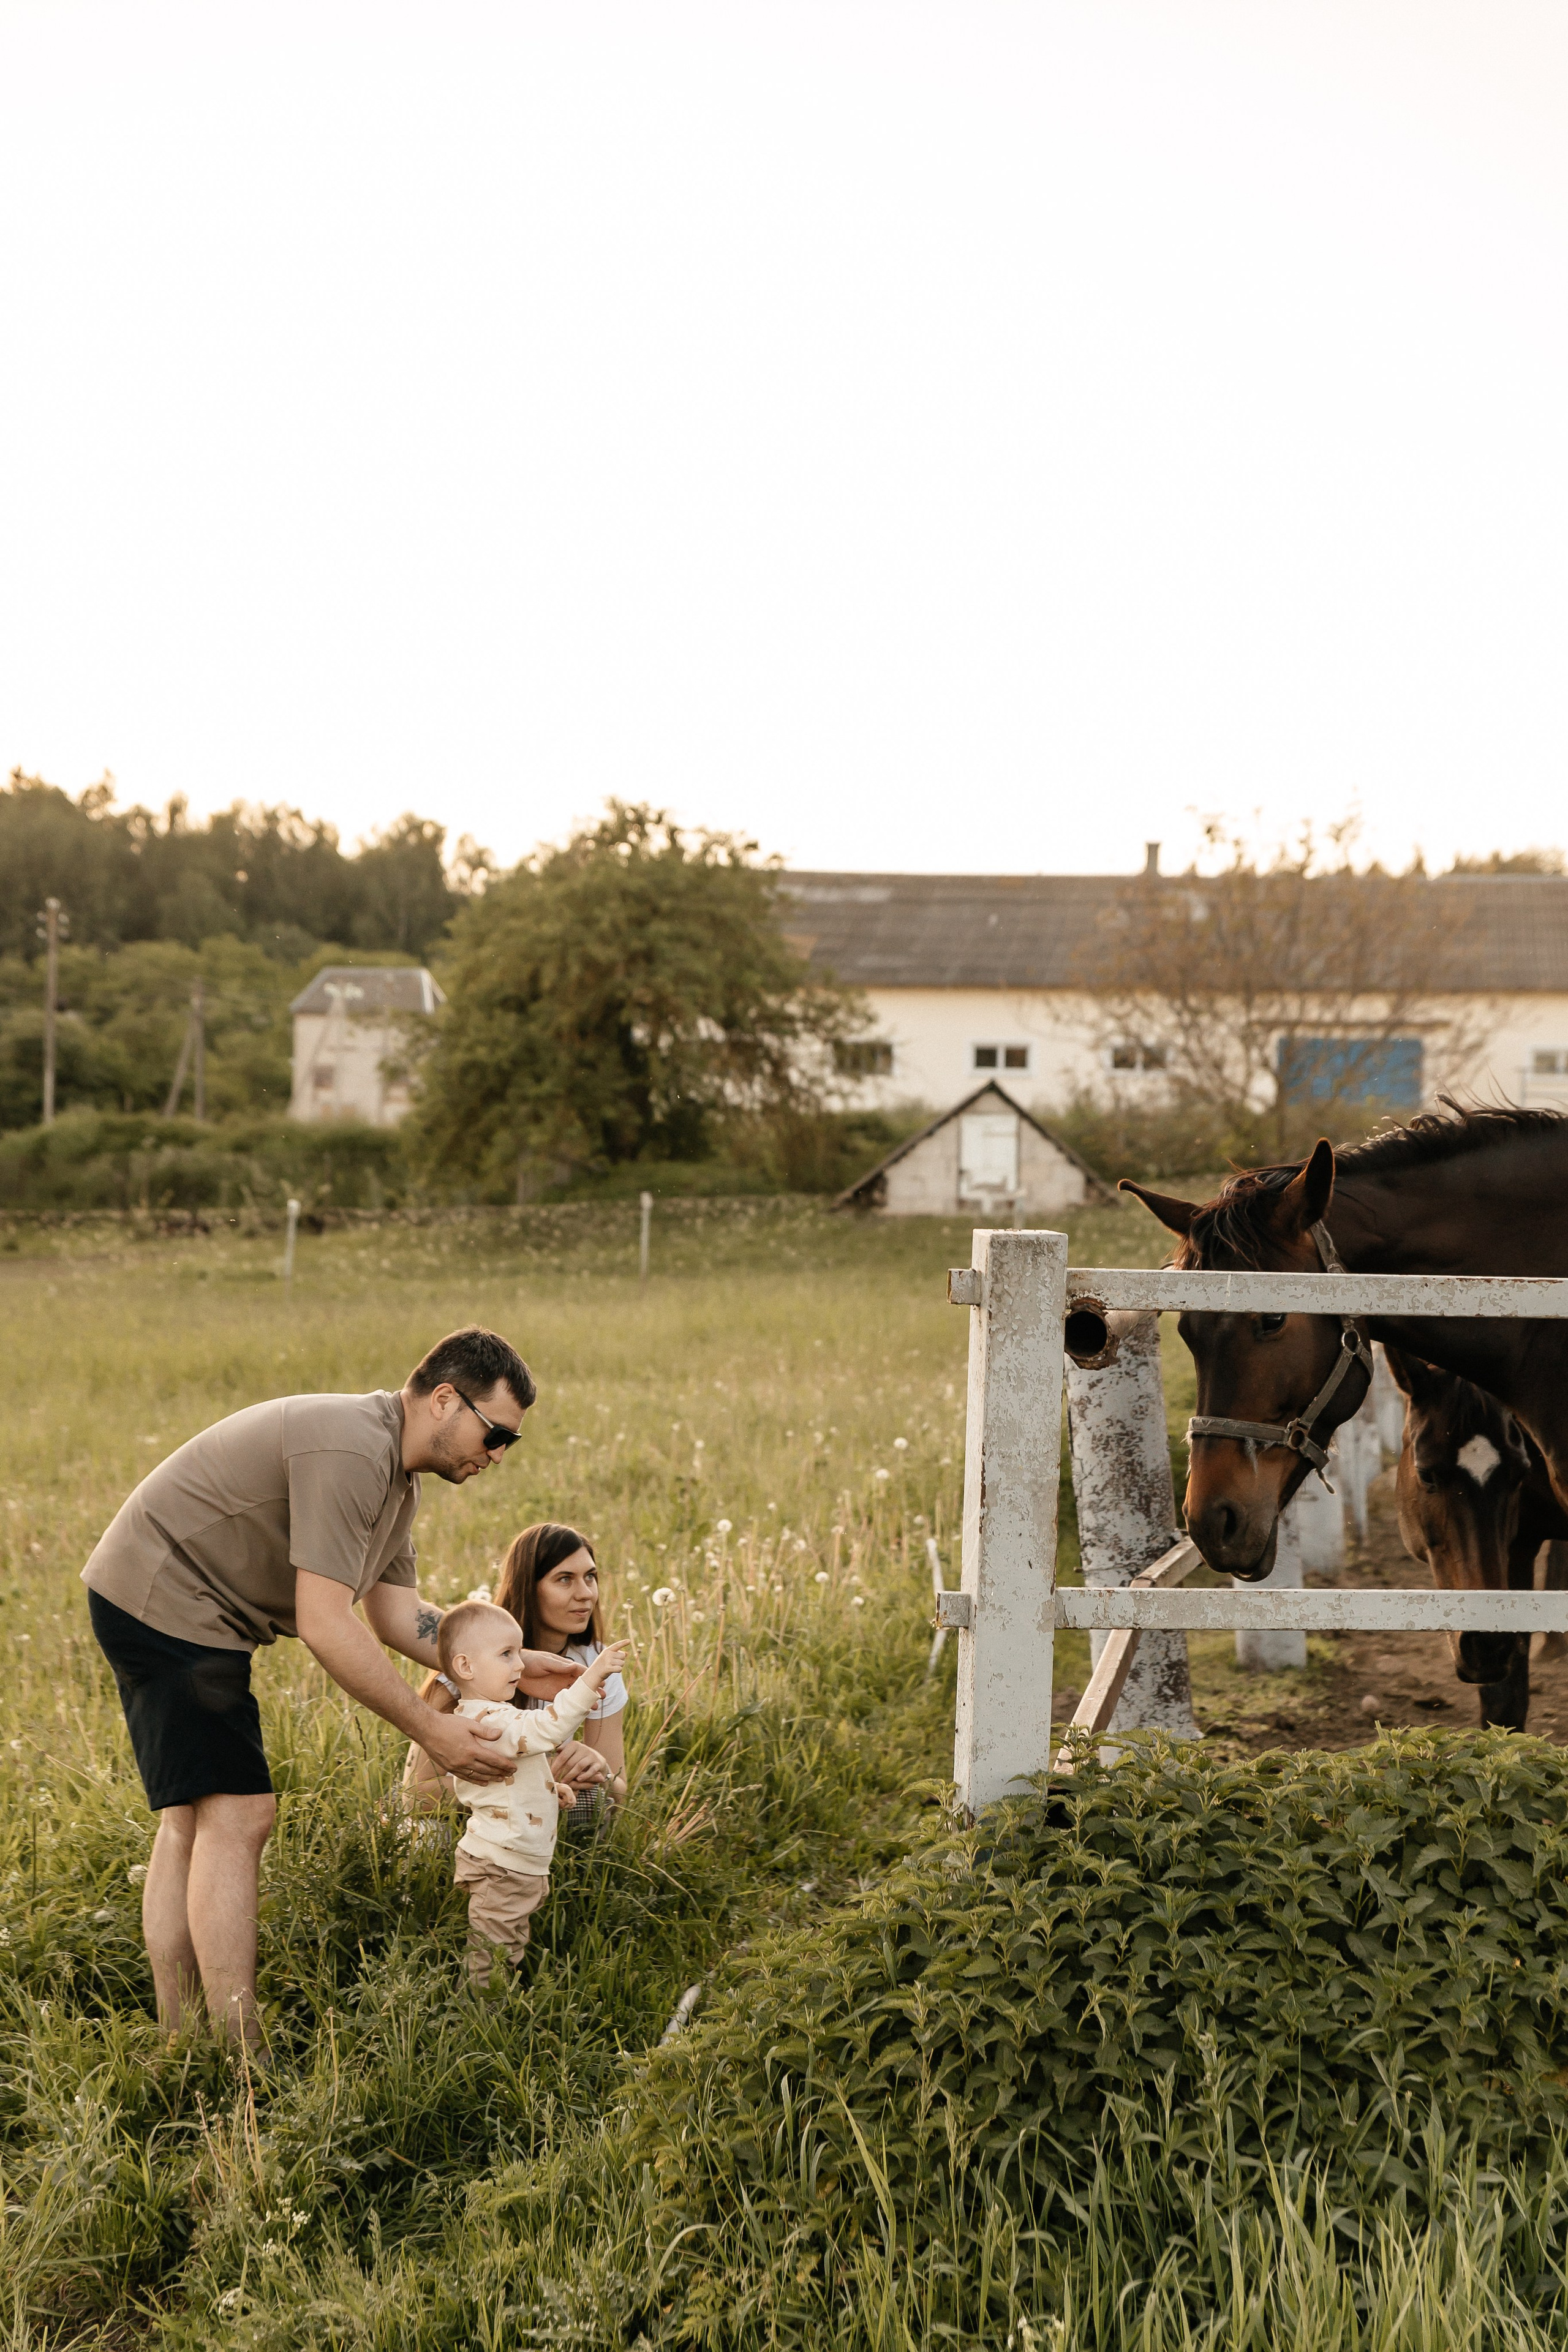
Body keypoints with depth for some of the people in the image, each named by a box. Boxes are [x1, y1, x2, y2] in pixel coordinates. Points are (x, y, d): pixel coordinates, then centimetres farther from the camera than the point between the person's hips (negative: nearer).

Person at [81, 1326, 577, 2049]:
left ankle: (178, 2043, 20)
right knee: (235, 1815, -13)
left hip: (171, 1612, 11)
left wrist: (512, 1666, 3)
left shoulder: (396, 1469, 9)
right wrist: (433, 1733, -23)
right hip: (164, 1600, -11)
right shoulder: (349, 1453, -25)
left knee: (192, 1821, 13)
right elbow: (325, 1627, -28)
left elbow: (396, 1612, 11)